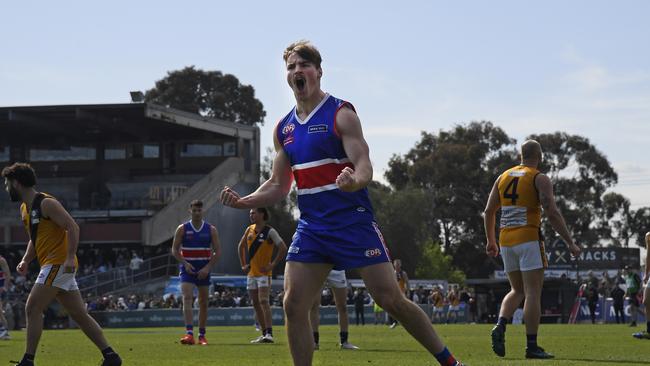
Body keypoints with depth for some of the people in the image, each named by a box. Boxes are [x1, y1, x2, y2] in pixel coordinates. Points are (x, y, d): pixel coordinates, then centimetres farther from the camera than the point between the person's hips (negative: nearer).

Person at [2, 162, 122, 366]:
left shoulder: (46, 204, -12)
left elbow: (73, 227, -18)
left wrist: (70, 257, -27)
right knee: (80, 315, 8)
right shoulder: (25, 208, 17)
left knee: (33, 309, -11)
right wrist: (25, 261, 12)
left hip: (58, 264, -10)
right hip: (53, 266, 10)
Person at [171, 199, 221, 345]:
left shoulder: (211, 230, 3)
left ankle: (202, 336, 16)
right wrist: (185, 263, -13)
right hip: (188, 269, -2)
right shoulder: (182, 229, 0)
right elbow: (174, 250, 2)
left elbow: (218, 251, 2)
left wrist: (208, 267, -10)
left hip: (204, 270, 2)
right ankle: (189, 333, -28)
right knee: (187, 299, -18)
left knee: (203, 303, 6)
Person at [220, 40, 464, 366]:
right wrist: (242, 202, 0)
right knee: (293, 304, -7)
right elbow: (278, 185, 17)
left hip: (353, 220, -5)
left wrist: (354, 181, -39)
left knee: (391, 300, -7)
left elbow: (364, 167, -15)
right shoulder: (283, 128, 12)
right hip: (311, 226, 6)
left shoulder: (341, 114, -6)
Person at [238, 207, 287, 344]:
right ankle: (264, 334, 16)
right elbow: (241, 246, 23)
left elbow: (283, 248, -14)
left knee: (263, 302, -18)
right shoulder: (249, 230, 9)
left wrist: (272, 265, -15)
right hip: (251, 273, 7)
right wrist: (243, 265, 15)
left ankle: (269, 334, -22)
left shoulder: (269, 232, -10)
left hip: (263, 273, -7)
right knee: (256, 304, 9)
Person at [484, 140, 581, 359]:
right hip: (529, 240, -6)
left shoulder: (504, 177, 13)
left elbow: (489, 212, 15)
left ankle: (500, 327, -7)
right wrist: (570, 243, -10)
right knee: (533, 293, -2)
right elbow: (552, 213, -14)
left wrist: (491, 240, 26)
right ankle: (532, 346, -5)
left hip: (506, 240, 6)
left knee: (517, 291, 17)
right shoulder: (540, 179, -5)